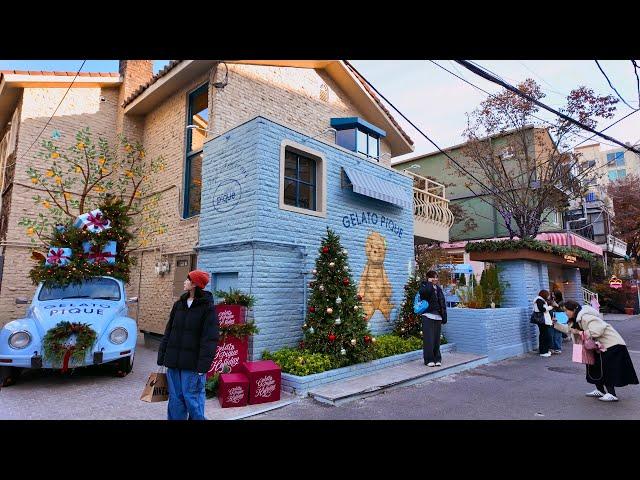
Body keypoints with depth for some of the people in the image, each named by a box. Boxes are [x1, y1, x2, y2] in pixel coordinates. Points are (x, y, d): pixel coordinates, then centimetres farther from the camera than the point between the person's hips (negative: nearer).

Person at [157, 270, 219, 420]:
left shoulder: (207, 307, -8)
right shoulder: (179, 304, 10)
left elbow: (210, 339, -12)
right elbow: (168, 332, 14)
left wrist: (202, 366, -17)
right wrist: (162, 357, 9)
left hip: (192, 363, -5)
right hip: (173, 362, 6)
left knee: (191, 399, 2)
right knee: (175, 399, 13)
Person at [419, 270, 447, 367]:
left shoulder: (438, 288, 16)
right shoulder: (424, 286, 1)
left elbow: (443, 304, 17)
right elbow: (424, 292, -25)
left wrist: (444, 316, 12)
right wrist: (429, 283, -10)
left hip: (438, 316, 5)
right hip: (428, 316, -5)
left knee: (437, 339, 7)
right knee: (428, 339, -5)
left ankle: (437, 359, 17)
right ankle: (429, 359, 2)